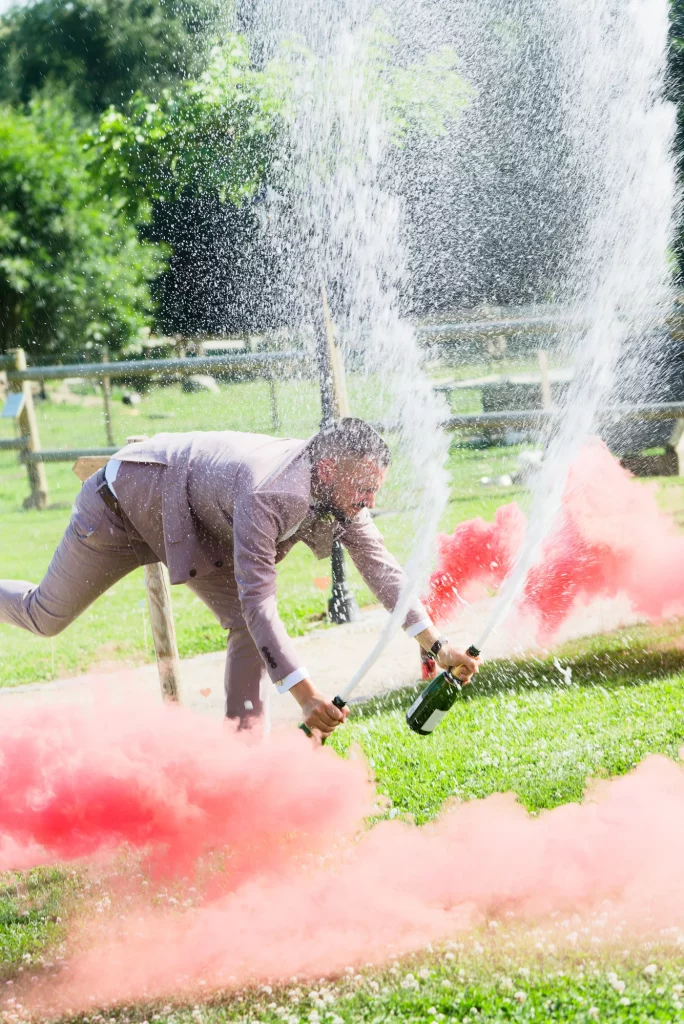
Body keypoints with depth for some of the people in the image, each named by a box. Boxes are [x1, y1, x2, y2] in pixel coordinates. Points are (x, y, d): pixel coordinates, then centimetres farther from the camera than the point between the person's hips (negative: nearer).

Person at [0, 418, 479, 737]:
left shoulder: (339, 488, -18)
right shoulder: (269, 493, -43)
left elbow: (383, 569, -10)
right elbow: (258, 600, -45)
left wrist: (437, 645, -17)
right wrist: (306, 696, -49)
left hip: (198, 531, 7)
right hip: (124, 502, -7)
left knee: (248, 627, -11)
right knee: (46, 617, 8)